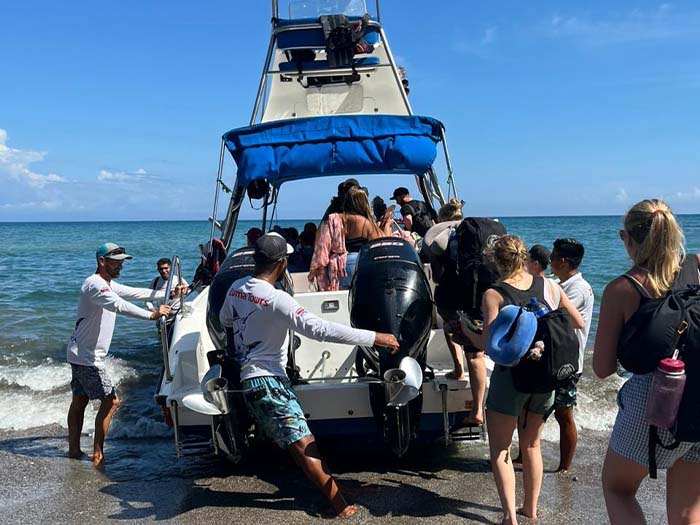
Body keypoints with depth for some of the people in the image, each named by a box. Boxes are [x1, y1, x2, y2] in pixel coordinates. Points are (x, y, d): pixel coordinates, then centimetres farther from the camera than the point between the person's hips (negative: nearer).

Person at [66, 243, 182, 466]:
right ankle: (97, 454, -1)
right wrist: (152, 315, -38)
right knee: (110, 400, -8)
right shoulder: (94, 284, -19)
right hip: (87, 357, -11)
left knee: (80, 401, 15)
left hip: (81, 355, 11)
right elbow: (120, 306, -33)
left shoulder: (109, 285, 14)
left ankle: (74, 450, 24)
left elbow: (137, 293, 14)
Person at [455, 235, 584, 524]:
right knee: (531, 445, 21)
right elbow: (579, 323, 7)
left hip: (510, 377, -5)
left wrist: (465, 329, -2)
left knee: (499, 450, 9)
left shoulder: (494, 295, -13)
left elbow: (489, 345, -19)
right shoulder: (549, 286, -1)